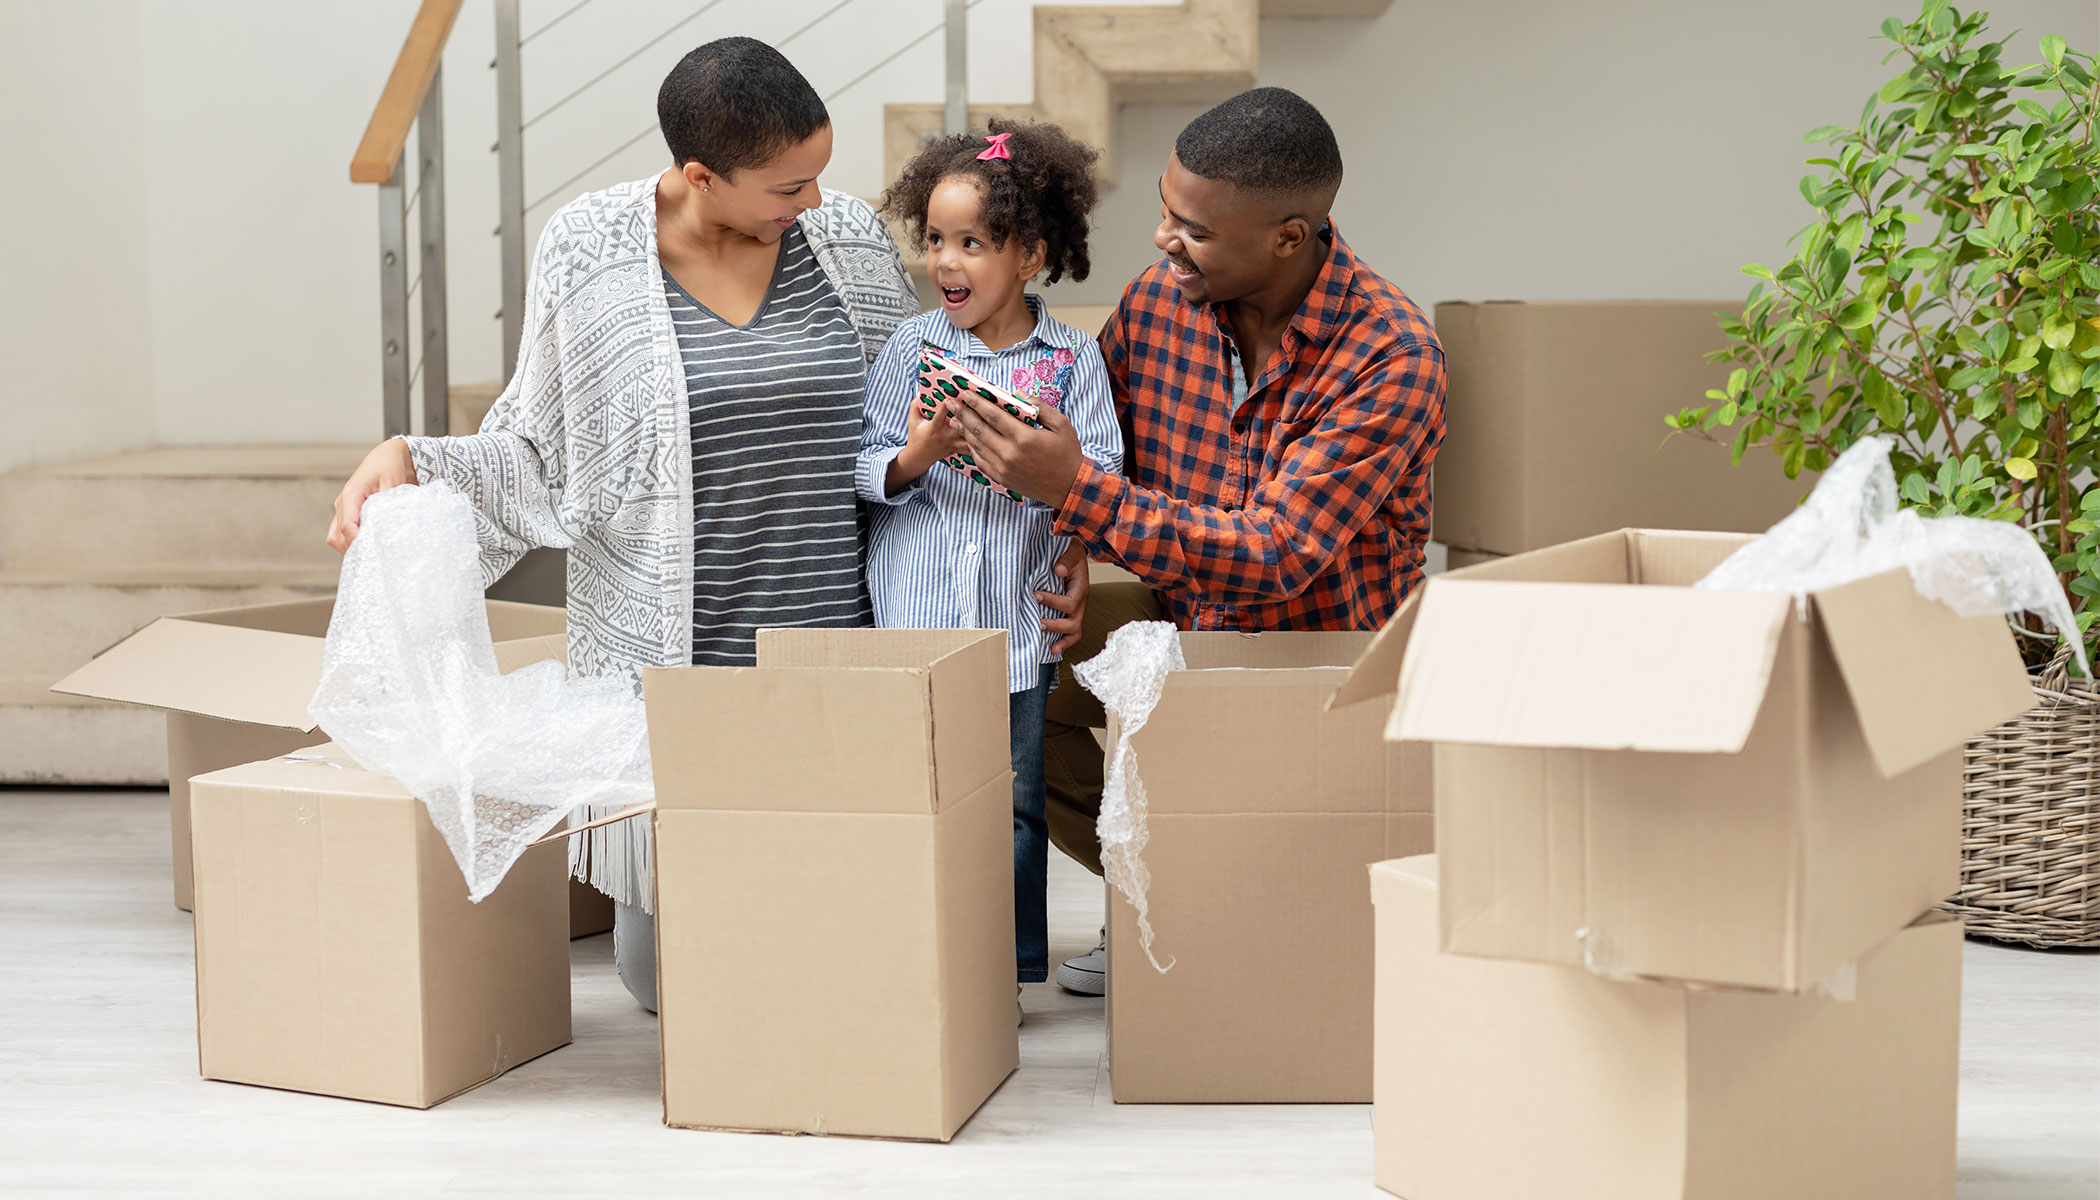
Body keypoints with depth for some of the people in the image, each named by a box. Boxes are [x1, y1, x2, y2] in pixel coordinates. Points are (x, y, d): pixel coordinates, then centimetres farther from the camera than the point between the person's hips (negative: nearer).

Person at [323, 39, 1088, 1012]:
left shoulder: (849, 239, 2)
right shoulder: (588, 253, -5)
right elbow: (544, 457, 3)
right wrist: (410, 459, -12)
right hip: (665, 666, -2)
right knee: (665, 976, 3)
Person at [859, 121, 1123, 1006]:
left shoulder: (1071, 359, 1)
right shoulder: (909, 348, 3)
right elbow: (861, 472, 2)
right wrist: (914, 457, -17)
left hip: (1021, 627, 0)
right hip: (913, 625, 0)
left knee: (1015, 810, 7)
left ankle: (1017, 973, 20)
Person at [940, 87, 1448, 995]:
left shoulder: (1391, 357, -23)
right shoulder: (1155, 303, -6)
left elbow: (1273, 557, -31)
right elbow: (1081, 439, 8)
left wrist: (1076, 490, -37)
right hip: (1182, 618, 6)